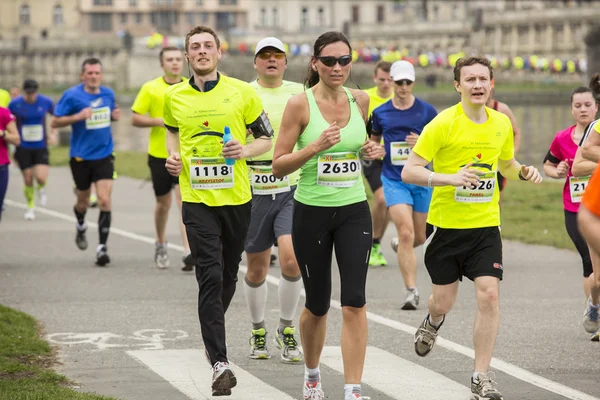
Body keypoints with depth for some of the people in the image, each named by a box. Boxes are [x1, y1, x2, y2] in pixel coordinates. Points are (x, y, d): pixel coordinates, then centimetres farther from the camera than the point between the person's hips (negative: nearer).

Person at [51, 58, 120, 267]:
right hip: (81, 157, -2)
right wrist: (78, 116, -22)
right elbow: (55, 122, -7)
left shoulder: (108, 94, 4)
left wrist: (115, 116, -1)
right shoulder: (71, 95, -9)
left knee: (104, 200, -11)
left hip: (104, 157, 2)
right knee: (83, 201, 13)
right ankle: (81, 226, 48)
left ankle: (102, 247, -7)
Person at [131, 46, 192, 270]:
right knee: (163, 202, 12)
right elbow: (135, 118, -2)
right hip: (159, 154, 0)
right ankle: (161, 245, 36)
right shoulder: (150, 88, -1)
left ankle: (188, 252, -19)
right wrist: (160, 121, -16)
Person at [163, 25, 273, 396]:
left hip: (237, 196, 1)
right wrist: (174, 156, 5)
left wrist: (245, 150, -14)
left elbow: (267, 138, 5)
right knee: (210, 276, -12)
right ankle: (220, 362, -15)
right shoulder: (175, 97, 4)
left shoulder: (242, 92, -1)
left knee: (228, 274, 14)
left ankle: (213, 327, 41)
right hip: (197, 198, -1)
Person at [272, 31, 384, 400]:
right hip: (312, 213, -2)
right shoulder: (300, 104, -10)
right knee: (317, 305, 9)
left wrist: (372, 152, 0)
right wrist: (315, 147, -24)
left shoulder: (360, 100, 3)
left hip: (354, 211, 2)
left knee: (355, 302, -10)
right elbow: (279, 166, -9)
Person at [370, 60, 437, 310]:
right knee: (406, 233, -17)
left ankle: (399, 245, 49)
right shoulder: (380, 113, 3)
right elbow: (374, 139, 20)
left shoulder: (426, 111, 0)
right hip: (393, 180, -1)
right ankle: (411, 291, -14)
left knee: (420, 237, 11)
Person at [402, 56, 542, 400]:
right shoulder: (443, 124, -12)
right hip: (445, 225, -3)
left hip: (486, 226, 3)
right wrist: (450, 178, -28)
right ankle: (432, 323, 48)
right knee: (444, 302, 8)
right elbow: (409, 171, -14)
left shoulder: (502, 123, 4)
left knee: (489, 296, -11)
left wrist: (524, 172, 0)